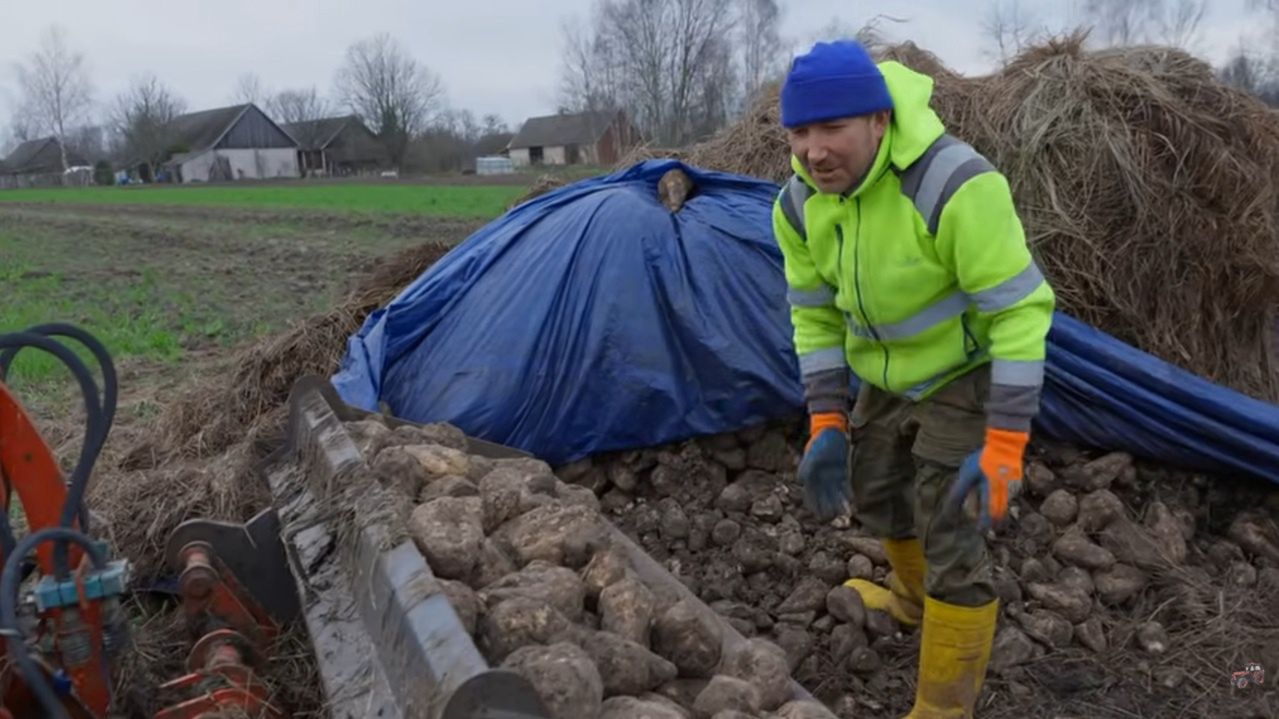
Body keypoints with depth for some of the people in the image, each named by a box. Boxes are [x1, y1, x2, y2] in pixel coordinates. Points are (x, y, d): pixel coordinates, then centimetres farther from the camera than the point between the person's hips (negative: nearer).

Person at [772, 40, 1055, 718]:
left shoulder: (952, 183, -34)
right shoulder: (799, 203, -13)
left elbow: (1021, 308, -29)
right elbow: (815, 313, -2)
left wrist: (1005, 443, -31)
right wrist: (826, 422, -8)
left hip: (967, 374, -7)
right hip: (887, 376, 7)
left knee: (949, 538, -7)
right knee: (873, 493, 23)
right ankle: (914, 599, 52)